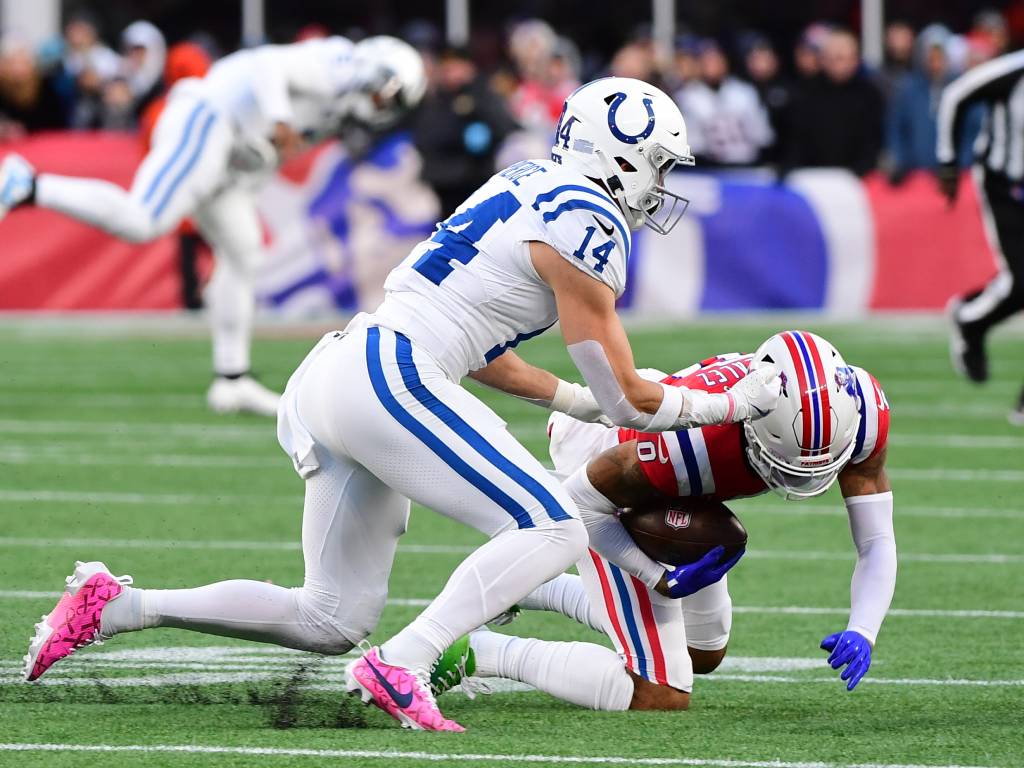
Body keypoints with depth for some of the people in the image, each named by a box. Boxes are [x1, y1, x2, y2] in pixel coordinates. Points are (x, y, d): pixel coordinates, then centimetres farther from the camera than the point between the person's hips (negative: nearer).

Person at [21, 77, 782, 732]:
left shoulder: (524, 189, 21)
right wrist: (732, 405, 12)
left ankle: (115, 607, 8)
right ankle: (402, 666, -25)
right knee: (552, 532, -12)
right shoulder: (585, 228, -7)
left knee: (330, 621, 13)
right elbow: (628, 399, -2)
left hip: (332, 378, 10)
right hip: (390, 379, -10)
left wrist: (582, 402, 32)